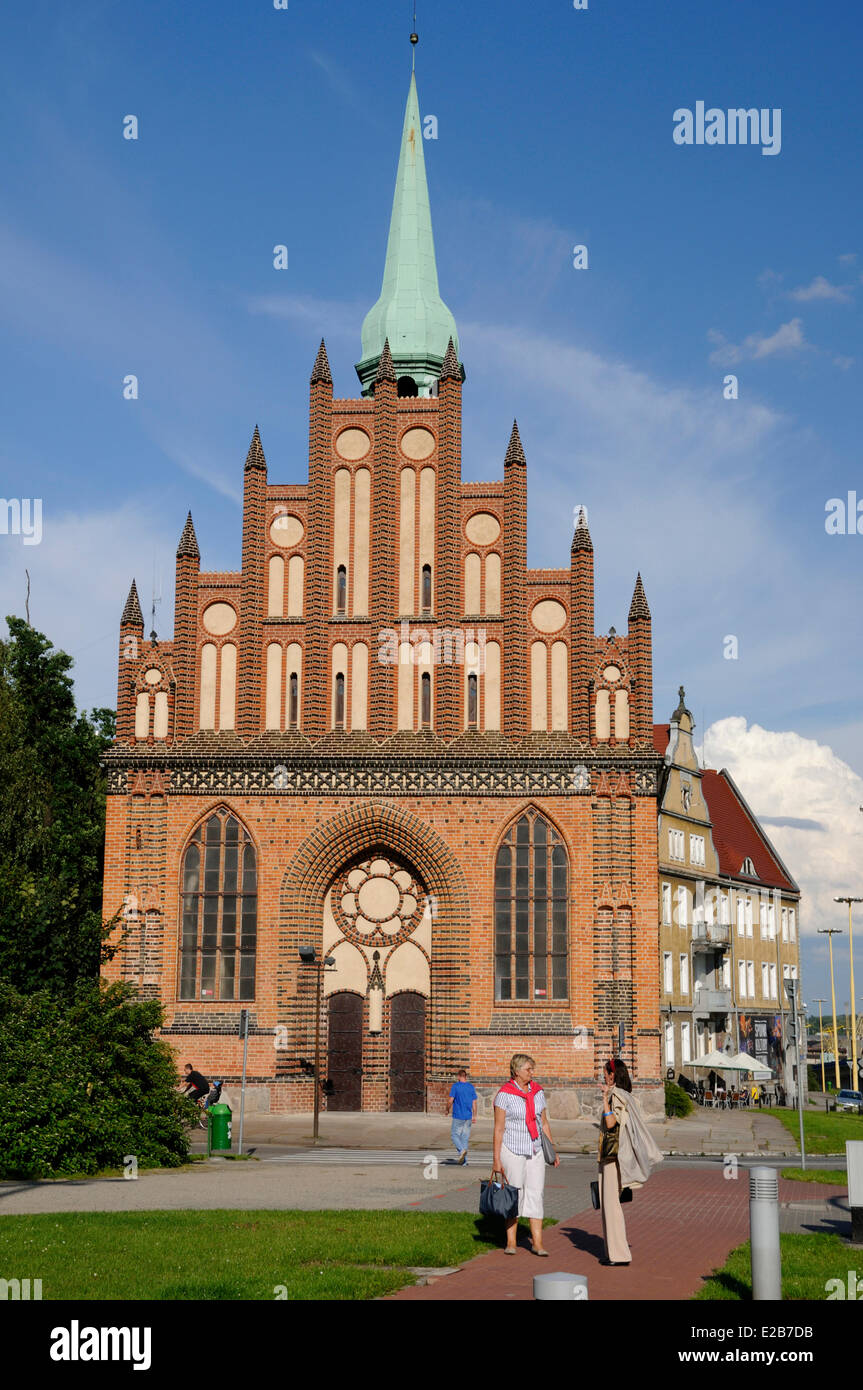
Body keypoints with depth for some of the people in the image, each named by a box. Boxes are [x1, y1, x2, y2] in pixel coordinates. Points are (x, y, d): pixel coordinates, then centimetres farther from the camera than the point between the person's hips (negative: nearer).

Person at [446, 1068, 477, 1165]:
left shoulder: (455, 1086, -7)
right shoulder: (471, 1087, 5)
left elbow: (450, 1100, -11)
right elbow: (474, 1103, 6)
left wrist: (447, 1110, 6)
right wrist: (474, 1116, 11)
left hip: (458, 1116, -4)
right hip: (468, 1117, 4)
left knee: (455, 1135, 6)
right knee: (465, 1137, 9)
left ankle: (461, 1150, -21)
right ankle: (464, 1161, 9)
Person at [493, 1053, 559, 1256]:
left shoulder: (538, 1092, 7)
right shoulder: (505, 1094, -9)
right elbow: (499, 1128, -8)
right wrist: (496, 1158, -10)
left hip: (535, 1150, 4)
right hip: (512, 1150, -4)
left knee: (536, 1193, -1)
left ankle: (537, 1242, 1)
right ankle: (511, 1242, 13)